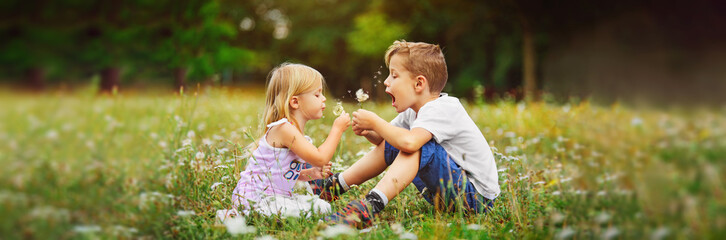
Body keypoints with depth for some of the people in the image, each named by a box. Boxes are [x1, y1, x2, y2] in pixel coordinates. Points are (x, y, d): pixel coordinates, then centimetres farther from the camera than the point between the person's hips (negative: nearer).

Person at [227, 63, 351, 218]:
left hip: (275, 195, 10)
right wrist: (337, 129, -16)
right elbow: (320, 158, -26)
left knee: (322, 207, 7)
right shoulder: (284, 129, -20)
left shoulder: (295, 131, 11)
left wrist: (312, 173, 3)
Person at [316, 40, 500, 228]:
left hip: (477, 196, -10)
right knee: (389, 145, 10)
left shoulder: (441, 109, -23)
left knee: (417, 147, -30)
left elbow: (409, 142, -41)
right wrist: (368, 132, -10)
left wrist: (374, 122, -24)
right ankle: (334, 186, 15)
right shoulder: (413, 111, 6)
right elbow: (384, 139, 14)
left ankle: (371, 205, -37)